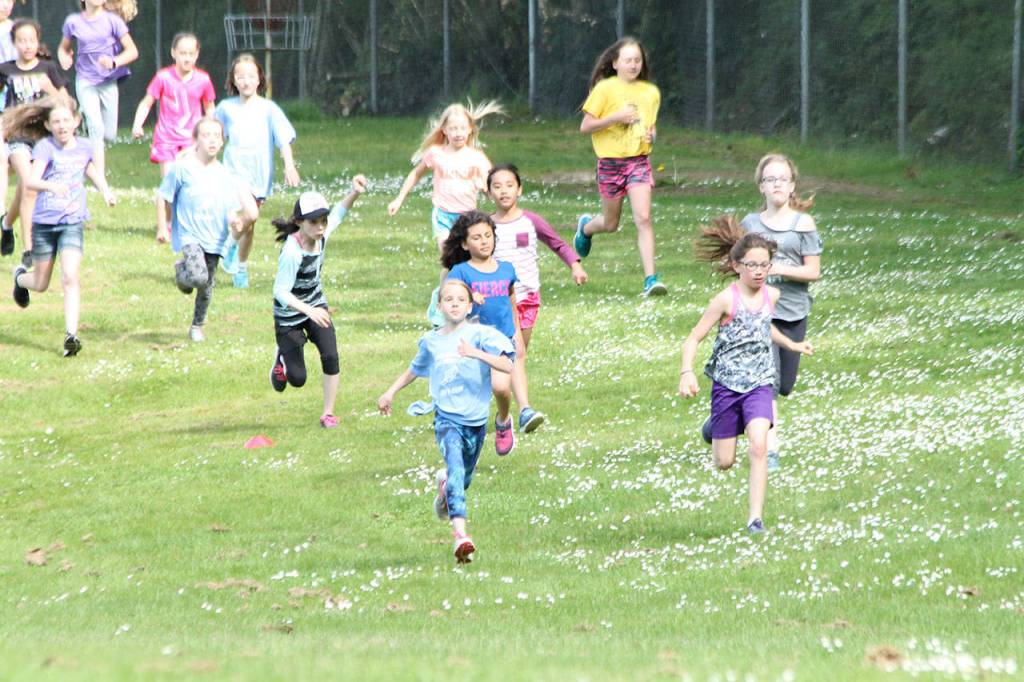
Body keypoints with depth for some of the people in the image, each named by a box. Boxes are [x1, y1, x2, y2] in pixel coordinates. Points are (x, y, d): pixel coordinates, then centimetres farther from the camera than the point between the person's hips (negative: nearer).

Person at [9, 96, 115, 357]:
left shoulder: (84, 147, 2)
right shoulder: (45, 147, -11)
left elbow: (91, 170, 27)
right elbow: (31, 181, -26)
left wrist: (105, 189, 10)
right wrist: (50, 185, -46)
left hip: (72, 223, 1)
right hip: (44, 223, -1)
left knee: (70, 278, -16)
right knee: (41, 284, 13)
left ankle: (71, 335, -17)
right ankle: (21, 278, 49)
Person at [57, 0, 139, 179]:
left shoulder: (112, 20, -7)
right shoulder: (74, 22, -3)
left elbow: (132, 51, -7)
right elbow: (64, 48, 12)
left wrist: (114, 62, -25)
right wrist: (64, 58, -11)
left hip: (108, 81, 1)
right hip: (85, 82, -1)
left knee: (109, 135, 6)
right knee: (96, 128, -17)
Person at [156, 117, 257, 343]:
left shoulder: (225, 176, 4)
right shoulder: (182, 168, -8)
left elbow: (233, 208, 10)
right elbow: (163, 198, 0)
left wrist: (234, 220, -13)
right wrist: (162, 227, -2)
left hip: (214, 239, 5)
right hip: (189, 235, -5)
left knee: (207, 287, 10)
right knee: (199, 277, -25)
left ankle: (197, 326, 31)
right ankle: (182, 271, 10)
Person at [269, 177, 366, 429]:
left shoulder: (322, 236, -12)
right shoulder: (292, 251, -32)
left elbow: (338, 213, 9)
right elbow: (281, 291, -34)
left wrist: (355, 193, -8)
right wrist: (309, 312, -44)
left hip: (316, 306, 5)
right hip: (289, 316, -5)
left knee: (330, 356, -14)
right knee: (298, 379, 0)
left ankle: (328, 413, 2)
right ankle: (282, 358, 36)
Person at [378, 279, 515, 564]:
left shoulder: (480, 334, -5)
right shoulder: (431, 341, 7)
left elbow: (507, 365, -19)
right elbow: (415, 368, 28)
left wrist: (476, 353, -30)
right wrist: (390, 392, 29)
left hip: (476, 420, 0)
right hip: (447, 418, 0)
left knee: (462, 480, 17)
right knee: (455, 466, -25)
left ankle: (445, 484, 56)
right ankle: (461, 534, -36)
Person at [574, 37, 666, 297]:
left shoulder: (651, 92, 6)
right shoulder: (605, 89, -6)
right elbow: (585, 127, -7)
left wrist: (652, 134, -2)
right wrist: (615, 117, -19)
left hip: (639, 160, 2)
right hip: (611, 160, -2)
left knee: (643, 218, -15)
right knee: (611, 224, 12)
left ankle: (650, 279, -16)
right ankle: (585, 227, 48)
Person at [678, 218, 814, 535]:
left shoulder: (771, 296, 2)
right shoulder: (726, 300, -13)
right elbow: (693, 338, -12)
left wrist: (791, 345, 34)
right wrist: (687, 373, -26)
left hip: (759, 383, 2)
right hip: (727, 383, -2)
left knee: (759, 446, -20)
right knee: (724, 462, 4)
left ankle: (756, 517, -20)